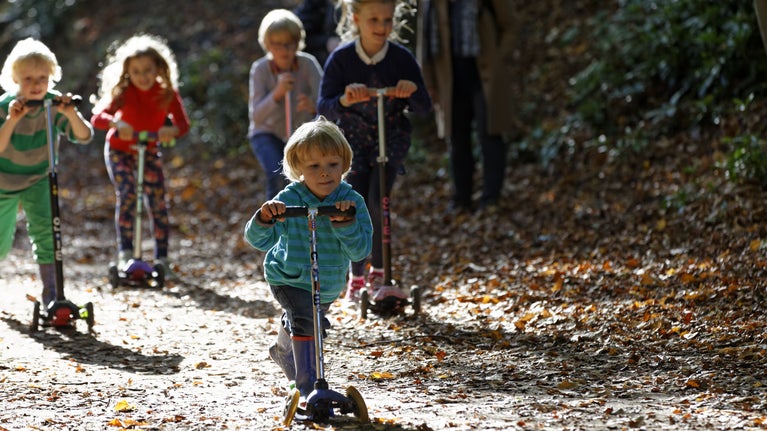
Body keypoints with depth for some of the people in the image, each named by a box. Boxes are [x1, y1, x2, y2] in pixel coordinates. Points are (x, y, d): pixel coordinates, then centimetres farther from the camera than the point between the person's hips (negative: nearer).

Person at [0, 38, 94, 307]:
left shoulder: (54, 105, -20)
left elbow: (84, 136, -26)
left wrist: (71, 114, -44)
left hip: (37, 179, 1)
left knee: (44, 226, -21)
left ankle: (50, 292, -15)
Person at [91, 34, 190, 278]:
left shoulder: (167, 93, -16)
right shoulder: (123, 92, -22)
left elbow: (183, 123, -23)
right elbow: (97, 116, -32)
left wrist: (172, 130, -47)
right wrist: (116, 123, -54)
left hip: (149, 150, 2)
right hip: (119, 149, -2)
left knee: (158, 201, -5)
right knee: (127, 193, -22)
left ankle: (162, 258, 3)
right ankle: (125, 253, -20)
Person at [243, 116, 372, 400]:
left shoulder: (352, 202, -20)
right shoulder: (288, 199, -25)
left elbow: (360, 250, -26)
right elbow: (258, 240, -29)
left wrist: (345, 222, -42)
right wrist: (264, 218, -50)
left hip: (329, 286, 4)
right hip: (288, 279, -4)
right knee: (304, 318, -31)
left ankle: (283, 351, 65)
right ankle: (308, 389, -24)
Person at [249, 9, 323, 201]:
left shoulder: (308, 64, -19)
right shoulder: (260, 69, -19)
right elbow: (256, 116, -25)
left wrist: (313, 105, -51)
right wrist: (276, 94, -42)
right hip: (268, 134, -2)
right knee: (278, 177, -27)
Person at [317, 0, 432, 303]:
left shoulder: (402, 58, -12)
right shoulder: (341, 59, -14)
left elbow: (424, 108, -9)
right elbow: (323, 107, -18)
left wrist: (413, 92, -33)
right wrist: (344, 100, -40)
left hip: (391, 137, 0)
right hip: (353, 139, 0)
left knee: (377, 202, -16)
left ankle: (378, 275, -5)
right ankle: (357, 278, 13)